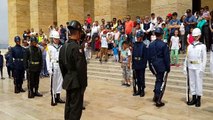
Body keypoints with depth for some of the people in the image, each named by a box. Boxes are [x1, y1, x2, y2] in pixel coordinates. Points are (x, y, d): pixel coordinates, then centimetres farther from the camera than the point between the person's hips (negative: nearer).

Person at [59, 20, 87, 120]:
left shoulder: (63, 47, 7)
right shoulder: (77, 48, -19)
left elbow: (61, 65, 13)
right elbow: (81, 68, -20)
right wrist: (83, 84, -11)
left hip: (68, 81, 8)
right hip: (76, 82, -8)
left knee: (68, 105, 17)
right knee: (76, 107, 0)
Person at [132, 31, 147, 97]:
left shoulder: (144, 45, -8)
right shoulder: (135, 45, 8)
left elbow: (145, 56, -10)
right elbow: (133, 55, 10)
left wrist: (144, 65, -14)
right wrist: (133, 64, 8)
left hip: (141, 65, -5)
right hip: (136, 65, 5)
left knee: (142, 78, 2)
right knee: (137, 78, 12)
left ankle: (142, 91, 13)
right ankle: (139, 90, 23)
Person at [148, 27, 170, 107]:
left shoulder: (151, 44, 5)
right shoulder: (164, 45, -12)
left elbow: (149, 56, 9)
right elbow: (166, 57, -10)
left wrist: (150, 66, 17)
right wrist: (168, 67, -2)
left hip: (153, 66, 5)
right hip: (161, 66, -5)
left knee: (158, 80, 22)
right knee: (159, 81, 1)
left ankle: (156, 96, 25)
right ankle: (157, 100, 4)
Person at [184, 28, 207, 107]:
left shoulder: (202, 46, -1)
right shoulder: (190, 46, 10)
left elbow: (204, 58, -4)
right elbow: (187, 57, 11)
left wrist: (202, 69, -11)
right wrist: (185, 67, 7)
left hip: (198, 67, -4)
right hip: (190, 67, 4)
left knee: (199, 82, 1)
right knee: (192, 82, 9)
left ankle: (198, 100, 10)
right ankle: (194, 99, 19)